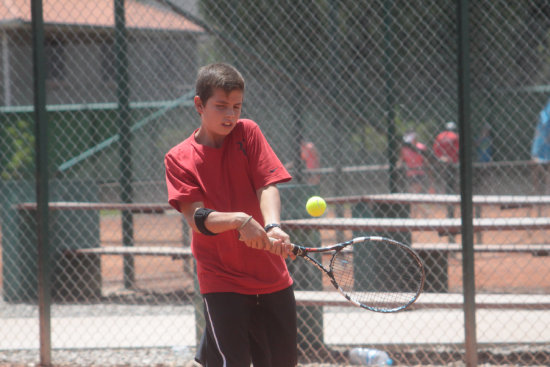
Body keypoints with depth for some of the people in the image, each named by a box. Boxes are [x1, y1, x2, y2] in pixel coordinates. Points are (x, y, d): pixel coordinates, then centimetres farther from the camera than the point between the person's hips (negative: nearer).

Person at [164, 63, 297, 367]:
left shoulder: (247, 133, 3)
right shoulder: (178, 159, -4)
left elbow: (267, 186, -8)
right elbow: (197, 218, -15)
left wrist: (273, 226, -29)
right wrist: (239, 221, -34)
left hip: (271, 274, 3)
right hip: (221, 280, -3)